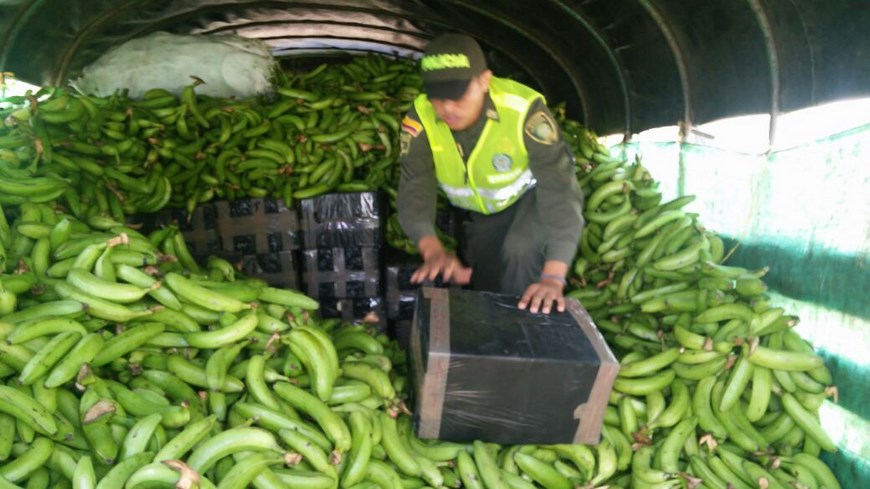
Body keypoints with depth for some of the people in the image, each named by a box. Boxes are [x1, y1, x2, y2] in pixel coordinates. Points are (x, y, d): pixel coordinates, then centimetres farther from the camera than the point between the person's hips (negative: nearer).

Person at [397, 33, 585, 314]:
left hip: (530, 196, -3)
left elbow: (560, 190, -43)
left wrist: (553, 277, -53)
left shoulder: (524, 110, -37)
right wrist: (434, 251, -53)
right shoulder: (420, 118, -27)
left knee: (520, 252, -30)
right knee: (482, 287, 10)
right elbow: (415, 189, -32)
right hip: (478, 211, 4)